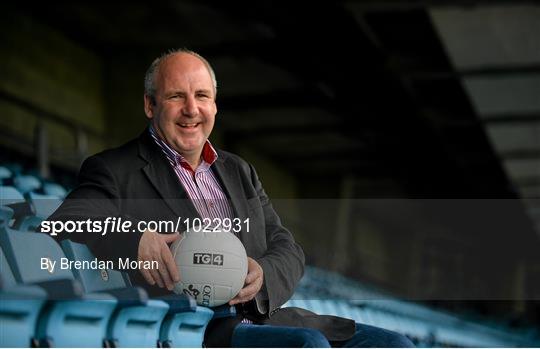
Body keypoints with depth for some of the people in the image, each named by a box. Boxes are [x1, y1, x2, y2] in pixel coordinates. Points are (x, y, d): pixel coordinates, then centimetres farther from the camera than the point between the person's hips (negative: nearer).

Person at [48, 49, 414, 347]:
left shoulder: (239, 171, 23)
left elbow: (288, 249, 17)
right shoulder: (116, 172, 4)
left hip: (266, 316, 7)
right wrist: (132, 242, -32)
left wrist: (262, 275, -8)